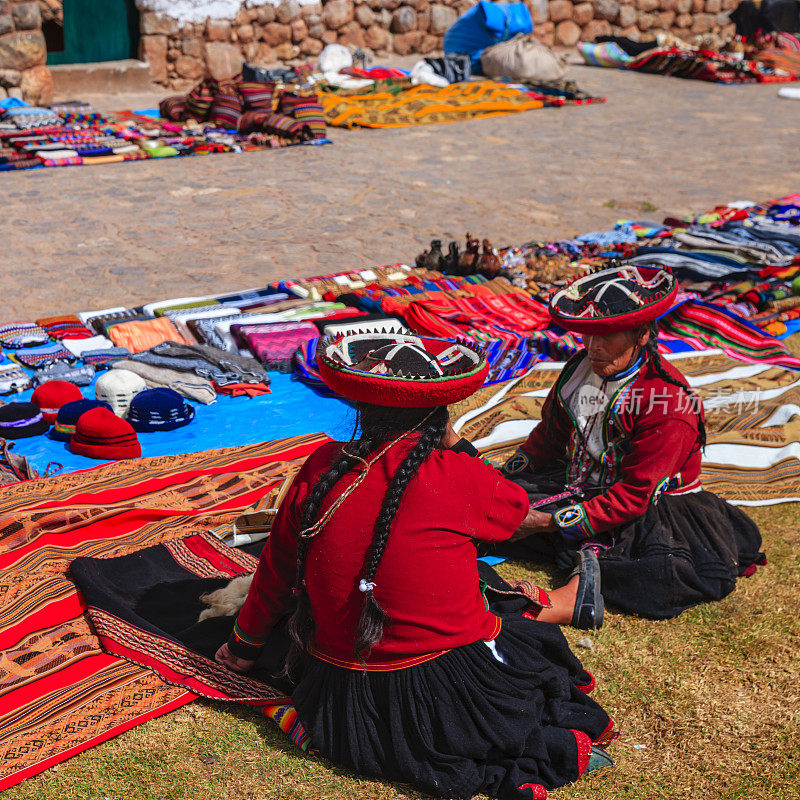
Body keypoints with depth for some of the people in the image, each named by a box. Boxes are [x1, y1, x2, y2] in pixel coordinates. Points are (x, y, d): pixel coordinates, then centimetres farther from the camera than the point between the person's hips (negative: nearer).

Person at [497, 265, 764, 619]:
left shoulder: (668, 404, -24)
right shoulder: (581, 368, -1)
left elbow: (633, 499, -25)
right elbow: (550, 434, 16)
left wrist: (550, 521, -28)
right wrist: (507, 473, 1)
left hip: (648, 511, -7)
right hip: (581, 487, 7)